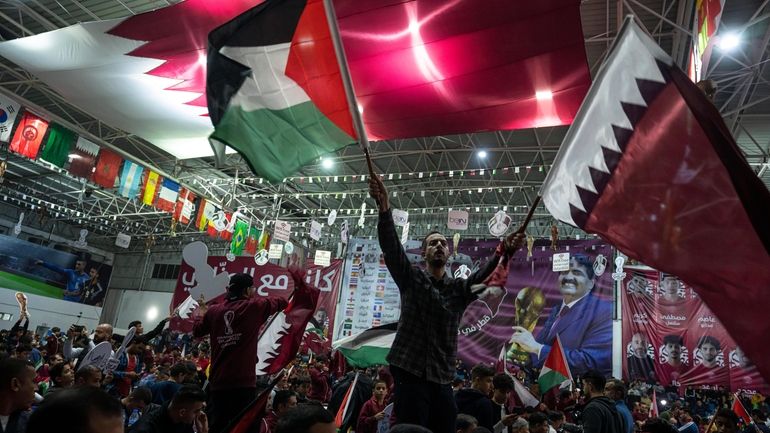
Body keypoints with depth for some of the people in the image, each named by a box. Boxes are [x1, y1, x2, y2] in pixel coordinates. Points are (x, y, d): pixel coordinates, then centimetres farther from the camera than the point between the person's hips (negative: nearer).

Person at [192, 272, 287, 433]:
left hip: (217, 381, 5)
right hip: (243, 382, -5)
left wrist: (200, 313, 41)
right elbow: (283, 303, 2)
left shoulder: (214, 310, 7)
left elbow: (197, 332, 21)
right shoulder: (254, 306, -5)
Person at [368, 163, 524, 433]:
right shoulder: (411, 279, 5)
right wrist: (384, 208, -25)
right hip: (409, 373, -3)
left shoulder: (460, 288, 12)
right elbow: (391, 247, -10)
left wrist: (504, 252, -26)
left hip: (442, 378, 3)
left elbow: (487, 275, -5)